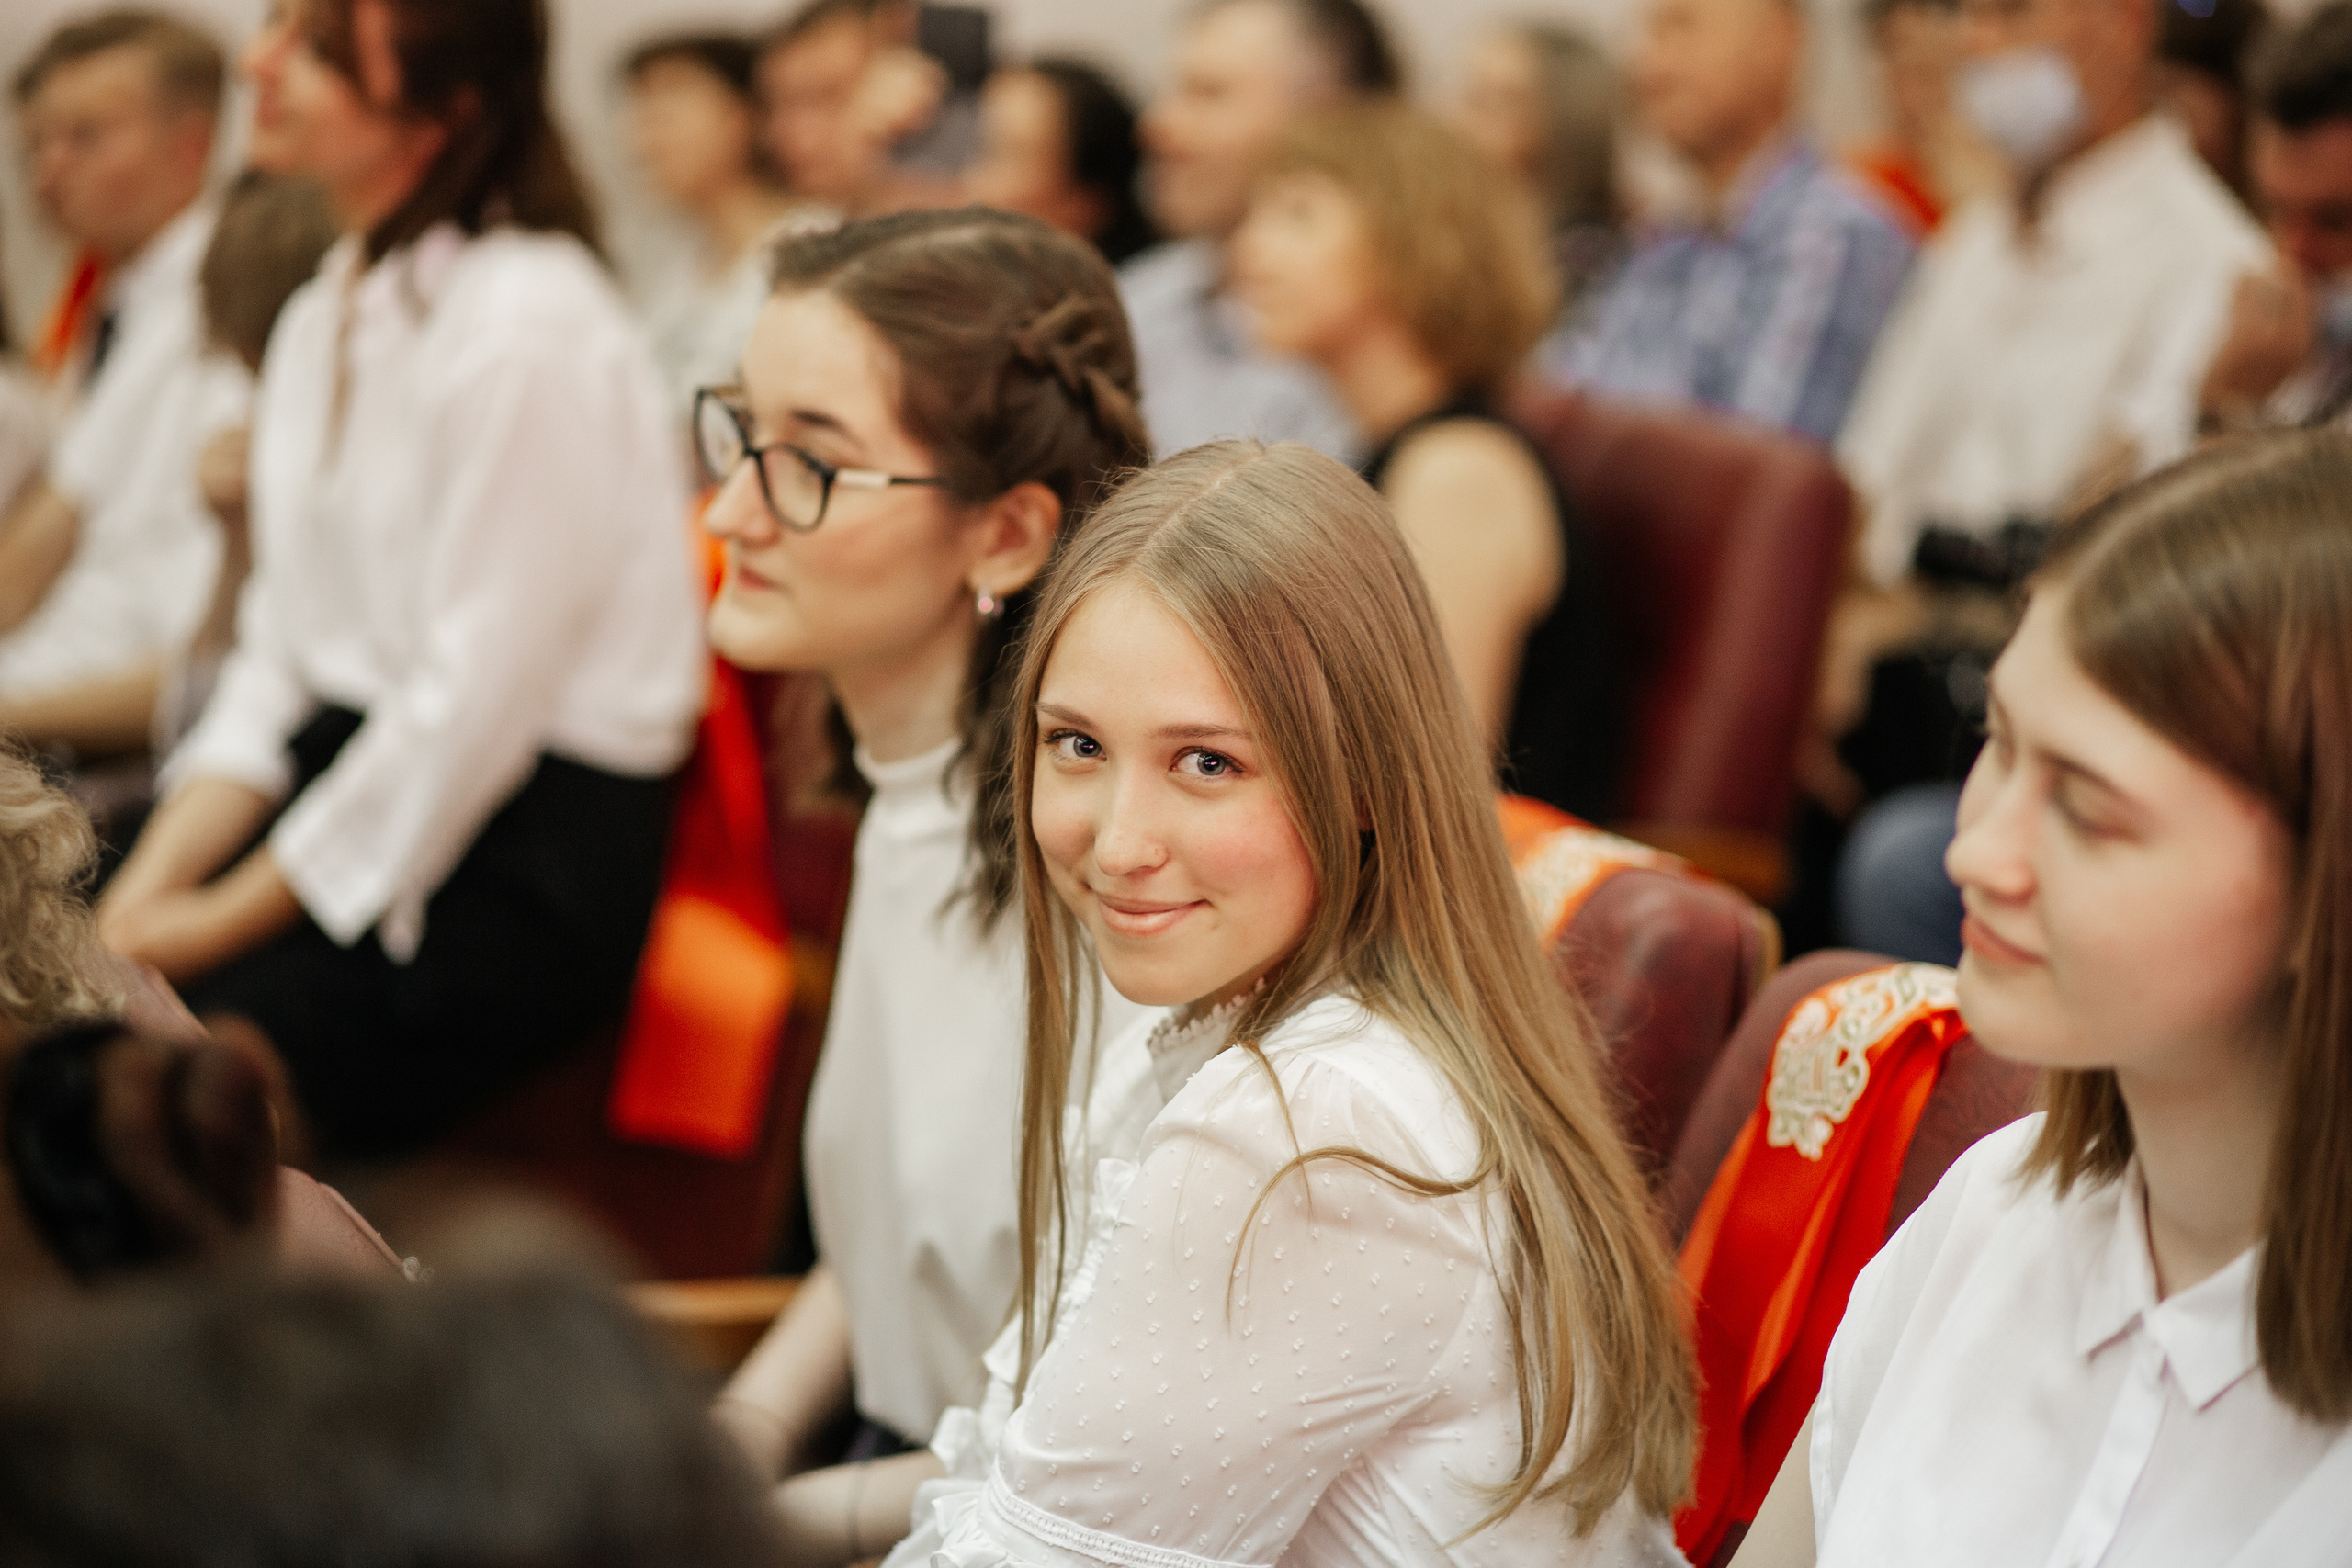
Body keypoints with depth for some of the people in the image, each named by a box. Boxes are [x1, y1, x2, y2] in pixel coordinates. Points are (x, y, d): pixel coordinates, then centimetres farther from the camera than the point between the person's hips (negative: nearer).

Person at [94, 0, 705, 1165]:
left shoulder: (529, 326, -16)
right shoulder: (322, 319, 12)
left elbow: (478, 699, -17)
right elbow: (276, 654, 12)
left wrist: (228, 916, -12)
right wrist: (148, 887, -3)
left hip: (531, 858, -8)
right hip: (343, 782, 8)